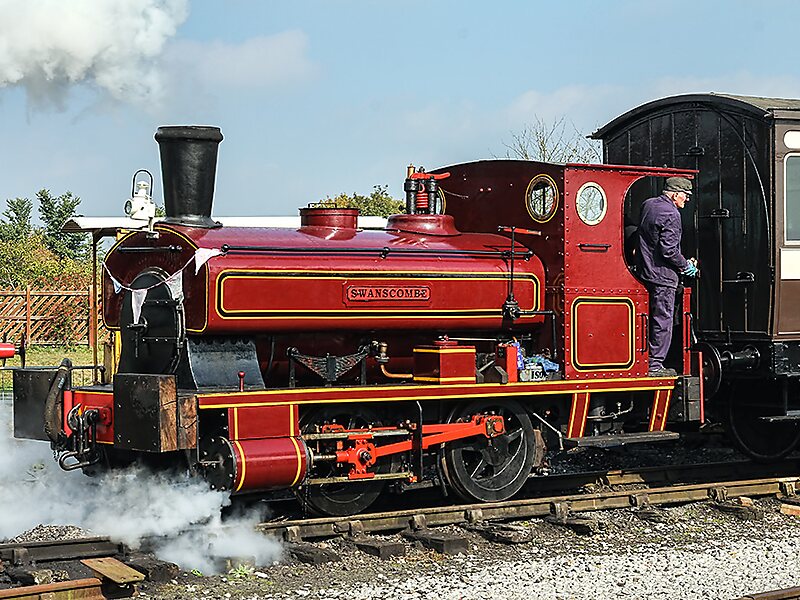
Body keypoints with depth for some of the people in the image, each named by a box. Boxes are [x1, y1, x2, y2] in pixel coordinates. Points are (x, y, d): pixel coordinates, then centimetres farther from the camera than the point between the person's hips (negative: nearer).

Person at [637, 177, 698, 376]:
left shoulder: (648, 204, 11)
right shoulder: (671, 214, -16)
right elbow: (668, 250, -21)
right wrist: (686, 266, -5)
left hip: (645, 272, 9)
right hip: (663, 275, -9)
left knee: (650, 320, 15)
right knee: (662, 322, -2)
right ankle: (654, 365, 0)